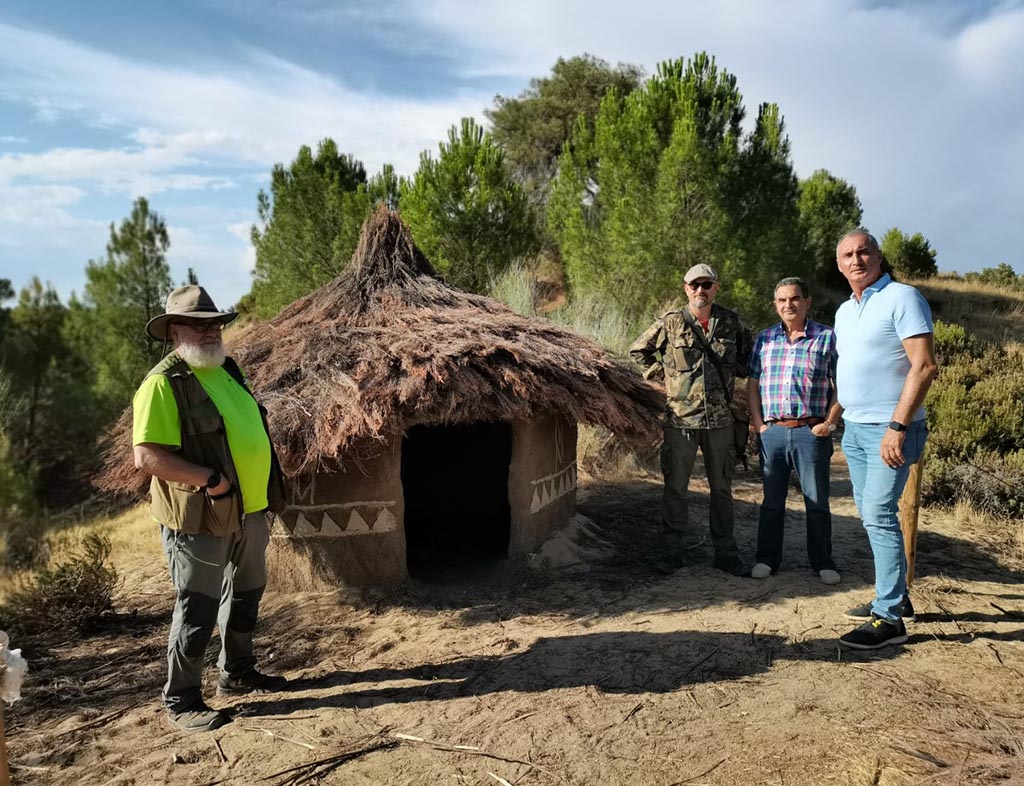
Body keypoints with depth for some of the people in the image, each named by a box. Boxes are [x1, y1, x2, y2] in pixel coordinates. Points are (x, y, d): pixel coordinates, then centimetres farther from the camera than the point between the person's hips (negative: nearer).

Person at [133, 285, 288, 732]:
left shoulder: (226, 370, 11)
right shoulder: (163, 384, -15)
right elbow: (146, 456, -22)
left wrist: (267, 488, 13)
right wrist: (210, 479, -25)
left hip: (249, 511, 9)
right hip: (201, 519, -8)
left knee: (245, 596, 20)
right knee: (197, 611, 2)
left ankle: (237, 673, 38)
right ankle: (180, 700, 20)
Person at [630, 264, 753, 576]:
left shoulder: (730, 322, 4)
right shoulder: (671, 323, -2)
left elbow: (748, 350, 22)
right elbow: (638, 350, 8)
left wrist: (735, 372, 6)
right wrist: (663, 374, 1)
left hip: (720, 419, 2)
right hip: (681, 418, -2)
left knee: (722, 487, 11)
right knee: (675, 487, 4)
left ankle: (726, 553, 22)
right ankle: (672, 551, 16)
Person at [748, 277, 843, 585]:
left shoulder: (827, 337, 0)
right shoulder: (764, 338, 9)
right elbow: (752, 384, 10)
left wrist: (830, 423, -7)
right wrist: (758, 423, 2)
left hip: (811, 432, -2)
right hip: (772, 432, 3)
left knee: (817, 501, 7)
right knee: (772, 500, 11)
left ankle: (823, 562, 21)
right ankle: (767, 558, 22)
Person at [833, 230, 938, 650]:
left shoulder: (902, 298, -10)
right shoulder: (844, 311, 15)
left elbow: (925, 366, -18)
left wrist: (897, 427, -23)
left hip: (890, 429, -8)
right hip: (854, 428, 8)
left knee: (879, 516, -10)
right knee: (871, 516, 13)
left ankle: (889, 618, -3)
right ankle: (894, 596, 26)